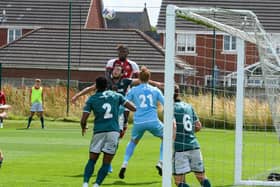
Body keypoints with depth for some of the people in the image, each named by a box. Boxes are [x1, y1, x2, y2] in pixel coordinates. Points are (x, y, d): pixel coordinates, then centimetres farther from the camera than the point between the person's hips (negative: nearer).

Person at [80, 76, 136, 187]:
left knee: (92, 161, 11)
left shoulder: (91, 99, 4)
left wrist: (83, 128, 22)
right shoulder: (116, 96, 9)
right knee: (106, 163, 7)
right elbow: (133, 108, 8)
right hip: (114, 131, 0)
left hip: (98, 132, 0)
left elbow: (83, 120, 0)